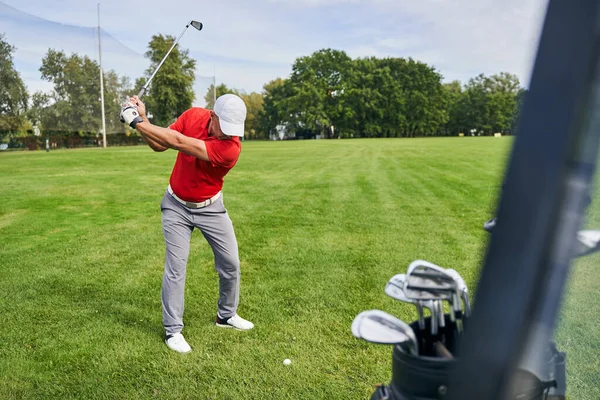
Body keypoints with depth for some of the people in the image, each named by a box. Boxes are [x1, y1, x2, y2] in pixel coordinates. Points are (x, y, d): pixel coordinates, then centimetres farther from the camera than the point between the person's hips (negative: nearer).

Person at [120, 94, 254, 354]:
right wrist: (142, 120, -22)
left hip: (210, 207, -1)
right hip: (176, 206, 1)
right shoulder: (193, 115, -14)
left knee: (230, 263, 5)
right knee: (176, 268, -4)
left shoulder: (230, 147, -29)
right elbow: (159, 145, -5)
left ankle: (226, 315, 29)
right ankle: (172, 331, 10)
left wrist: (138, 122, -30)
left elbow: (178, 143, -34)